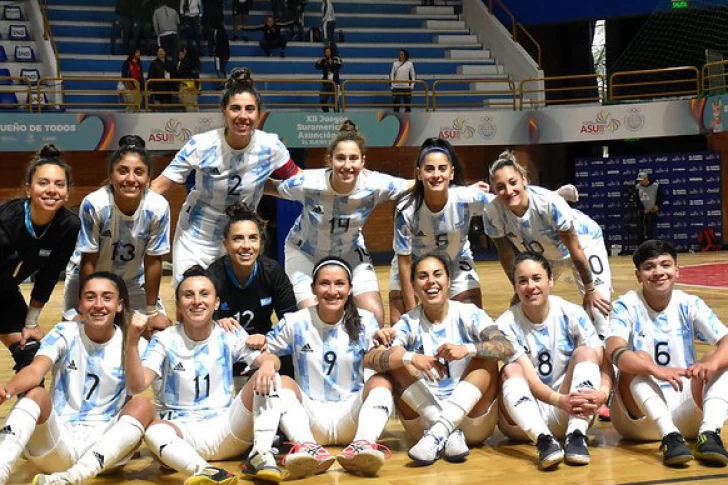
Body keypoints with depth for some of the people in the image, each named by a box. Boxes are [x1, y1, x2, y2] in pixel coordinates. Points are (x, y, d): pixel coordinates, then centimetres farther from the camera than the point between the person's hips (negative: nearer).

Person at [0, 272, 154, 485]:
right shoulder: (64, 333, -1)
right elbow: (35, 371, -21)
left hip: (104, 447, 1)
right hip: (58, 440, 0)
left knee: (142, 405, -25)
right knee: (36, 393, -25)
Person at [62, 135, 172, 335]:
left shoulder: (158, 208, -27)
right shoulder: (94, 204, -31)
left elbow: (153, 261, -14)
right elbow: (88, 261, -20)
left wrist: (152, 312, -7)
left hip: (133, 279, 2)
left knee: (161, 331, 0)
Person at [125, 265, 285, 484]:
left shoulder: (230, 335, 4)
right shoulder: (164, 340, -1)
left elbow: (270, 358, -6)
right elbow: (137, 385, -15)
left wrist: (268, 364, -31)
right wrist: (132, 341, -29)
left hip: (228, 429, 2)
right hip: (183, 433, -2)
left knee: (264, 380, -19)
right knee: (154, 431, -36)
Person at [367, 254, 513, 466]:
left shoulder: (468, 314, -3)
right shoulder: (409, 323, -1)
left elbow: (506, 347, -19)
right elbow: (370, 359, -17)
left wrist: (467, 349, -37)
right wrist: (410, 358, -36)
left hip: (472, 417, 0)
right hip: (425, 418, 1)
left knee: (486, 356, -21)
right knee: (397, 358, -17)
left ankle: (438, 433, -34)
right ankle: (451, 435, -27)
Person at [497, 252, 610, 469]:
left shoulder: (572, 314, -7)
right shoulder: (507, 324, -10)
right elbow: (530, 379, -19)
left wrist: (603, 392, -35)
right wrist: (559, 400, -40)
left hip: (571, 414, 1)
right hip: (526, 418, -1)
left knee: (585, 352, -18)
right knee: (511, 370, -27)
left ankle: (576, 435, -33)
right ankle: (544, 440, -45)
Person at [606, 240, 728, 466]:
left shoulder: (690, 305, 0)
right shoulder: (627, 306, -7)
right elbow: (615, 352, -26)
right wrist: (656, 370, -45)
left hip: (688, 409, 3)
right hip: (640, 414, -2)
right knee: (640, 359, -28)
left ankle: (709, 434, -35)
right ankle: (669, 437, -41)